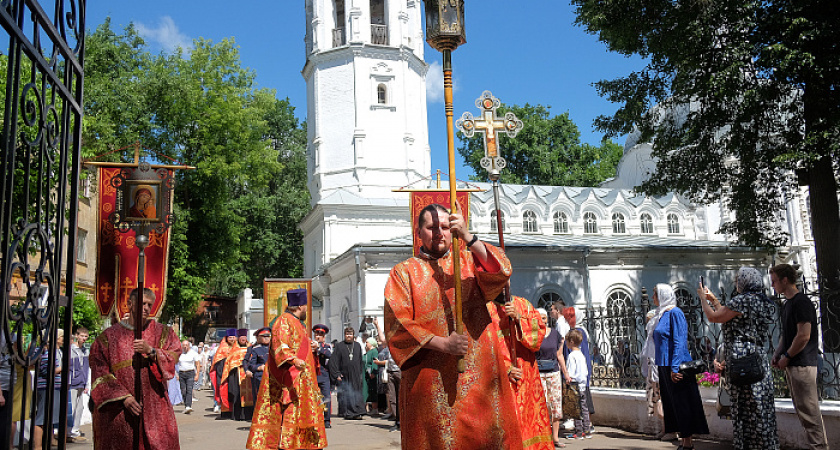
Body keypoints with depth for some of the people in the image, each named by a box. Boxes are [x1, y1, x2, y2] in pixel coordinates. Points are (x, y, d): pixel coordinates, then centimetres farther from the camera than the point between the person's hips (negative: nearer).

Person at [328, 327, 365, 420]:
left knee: (356, 394, -2)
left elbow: (361, 361, 16)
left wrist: (361, 373, 9)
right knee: (345, 394, -2)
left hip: (355, 375, 2)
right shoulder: (339, 346, 1)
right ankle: (347, 413, 5)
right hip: (344, 375, -2)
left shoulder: (357, 346, 11)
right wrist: (336, 374, -9)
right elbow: (334, 361, -2)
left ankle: (357, 413, 2)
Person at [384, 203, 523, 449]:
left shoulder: (469, 262, 13)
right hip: (430, 381, -1)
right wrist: (443, 344, -14)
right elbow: (397, 325, -3)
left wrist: (468, 238, -20)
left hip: (478, 375, 2)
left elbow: (500, 272, -8)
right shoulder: (404, 272, 7)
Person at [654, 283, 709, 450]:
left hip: (676, 366, -9)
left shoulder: (674, 313, -12)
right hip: (665, 366, 9)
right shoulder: (662, 314, 15)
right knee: (673, 404, 10)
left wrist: (674, 367, -22)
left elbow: (679, 342, -18)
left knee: (681, 404, -3)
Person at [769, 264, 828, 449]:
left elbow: (804, 336, -20)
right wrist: (776, 355, 10)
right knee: (802, 410, 14)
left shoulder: (801, 302, -14)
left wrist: (786, 357, -12)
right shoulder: (787, 304, 15)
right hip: (792, 364, 10)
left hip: (802, 364, -10)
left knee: (808, 410, -6)